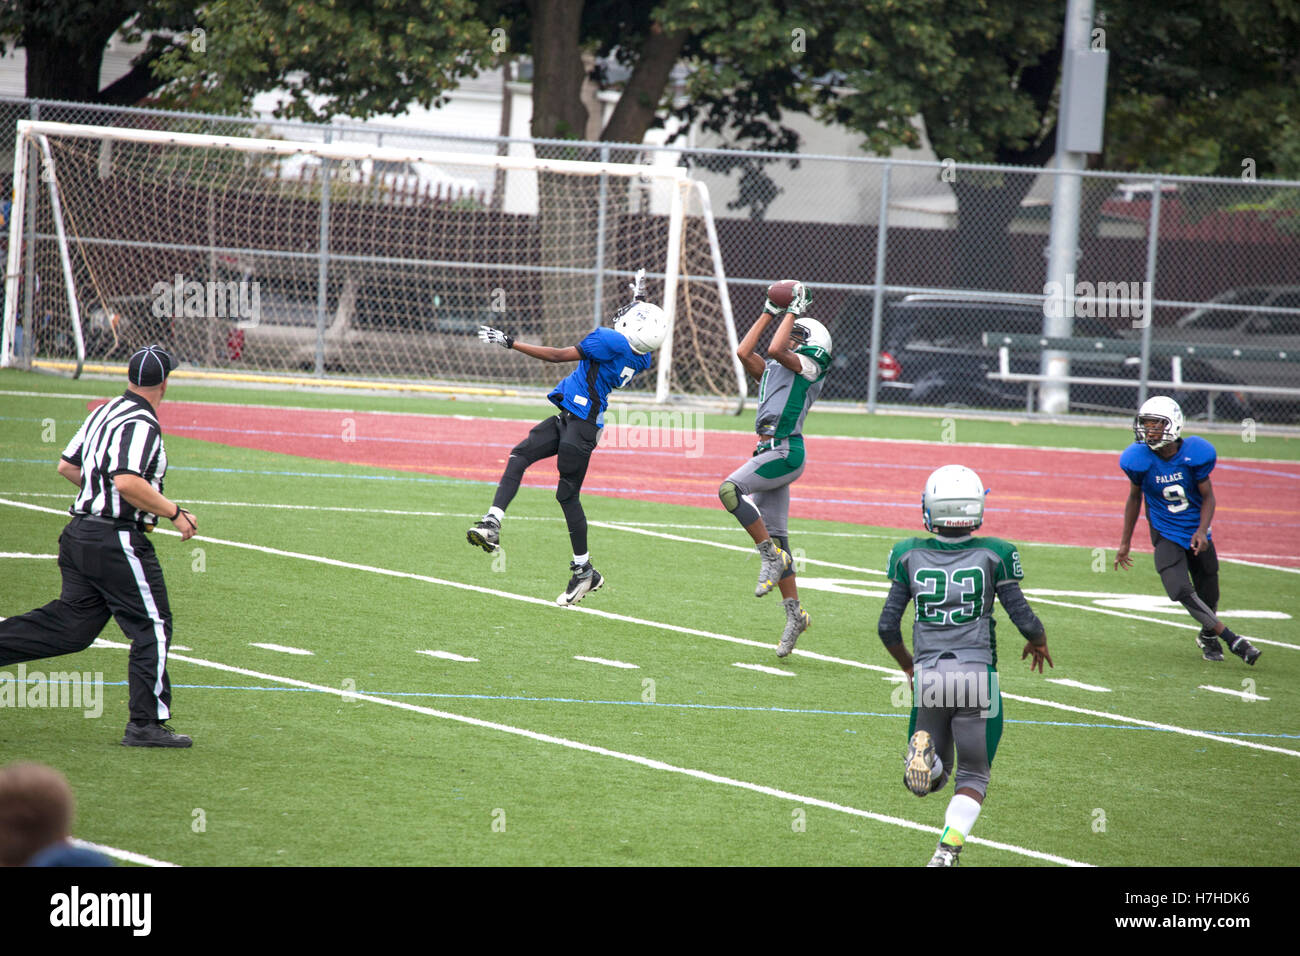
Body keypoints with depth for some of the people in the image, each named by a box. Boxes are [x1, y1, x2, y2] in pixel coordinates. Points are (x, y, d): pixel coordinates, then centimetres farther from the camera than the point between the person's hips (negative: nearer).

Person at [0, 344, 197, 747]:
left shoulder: (104, 412, 14)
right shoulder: (141, 423, -15)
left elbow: (67, 465, 21)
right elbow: (127, 482, -26)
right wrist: (173, 512, -17)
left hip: (78, 534, 9)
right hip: (116, 540, -9)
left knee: (73, 624, 11)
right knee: (153, 627, 0)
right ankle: (146, 725, 0)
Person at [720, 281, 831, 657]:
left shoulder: (811, 365, -1)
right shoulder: (775, 370, 22)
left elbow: (774, 350, -16)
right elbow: (744, 352, 20)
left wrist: (793, 313, -4)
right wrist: (770, 313, 23)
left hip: (785, 452, -9)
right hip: (771, 452, 9)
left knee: (730, 489, -23)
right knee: (776, 538, 7)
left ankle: (771, 556, -16)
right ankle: (794, 613, 10)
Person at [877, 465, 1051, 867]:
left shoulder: (910, 556, 2)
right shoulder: (992, 556, -4)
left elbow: (887, 627, 4)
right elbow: (1024, 619, -2)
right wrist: (1038, 642, 21)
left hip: (928, 675, 2)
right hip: (977, 675, -2)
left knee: (932, 777, 21)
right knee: (973, 777, 13)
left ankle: (924, 746, -14)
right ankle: (946, 851, -8)